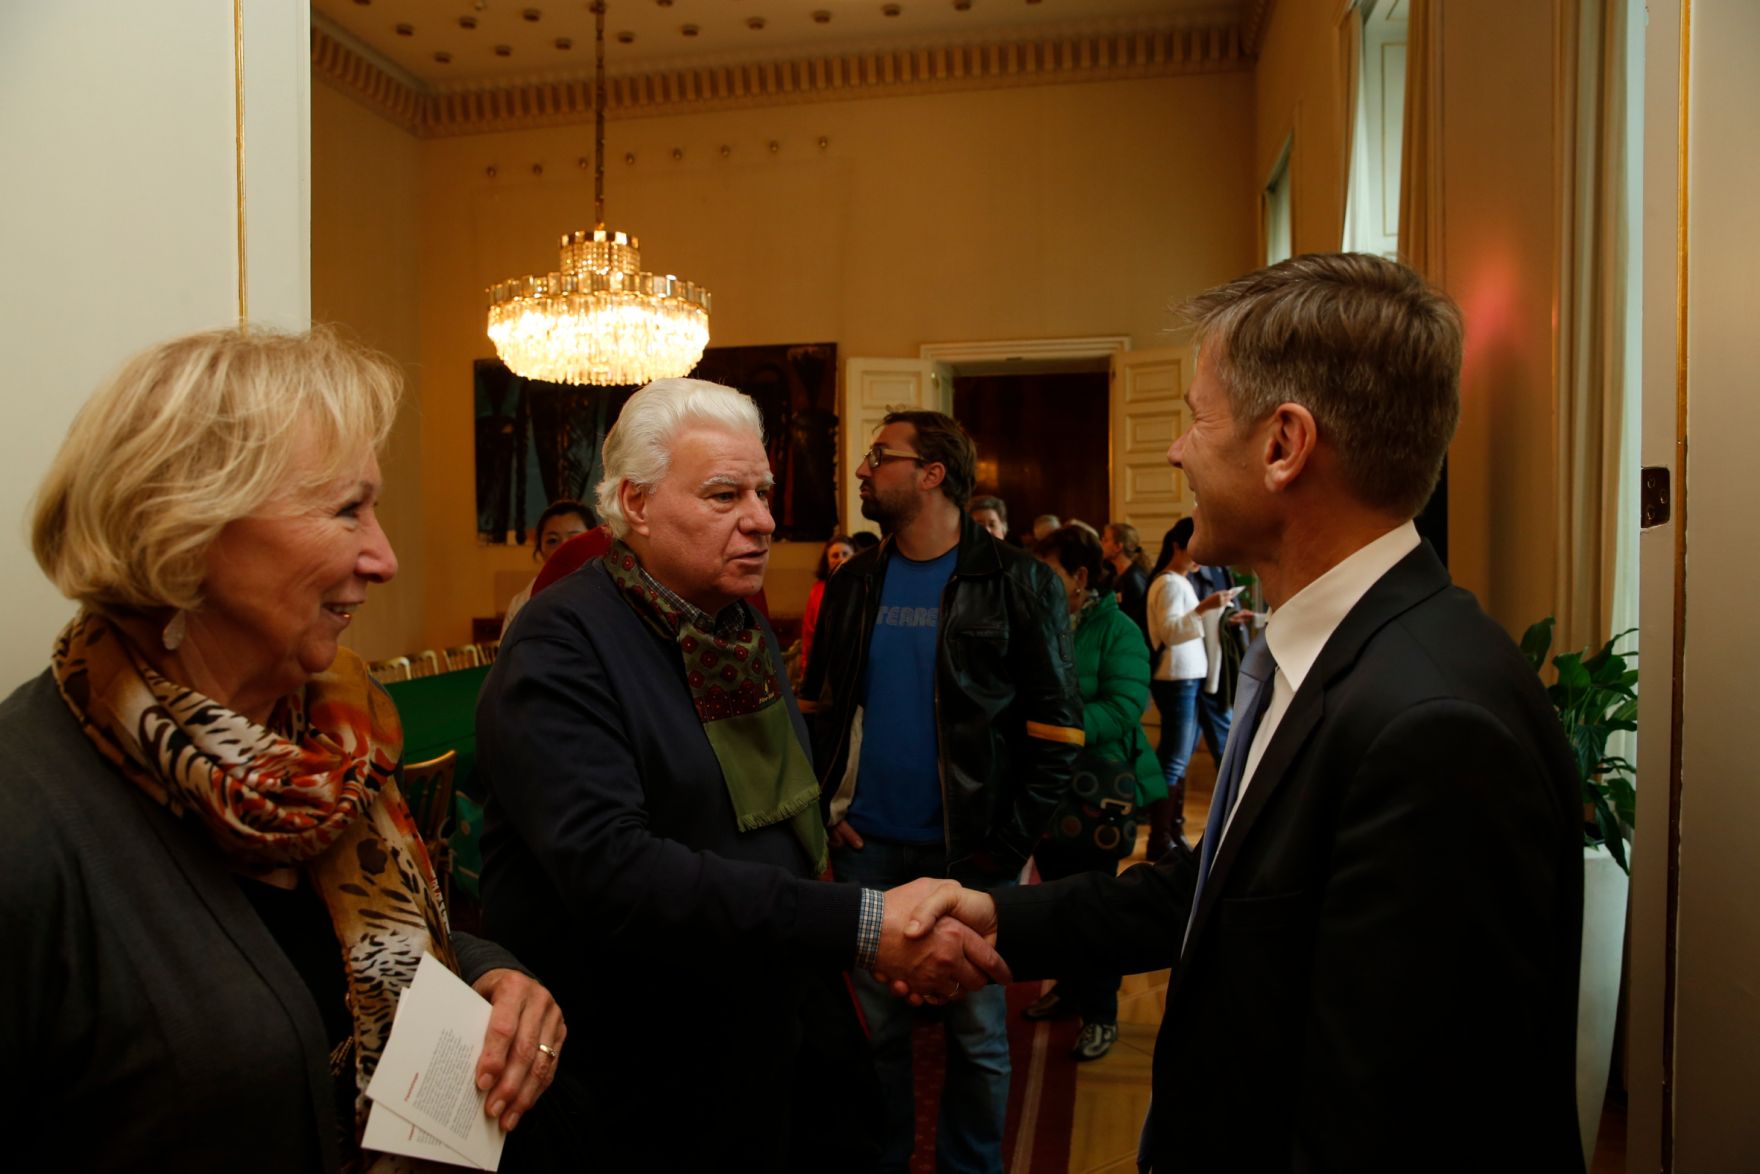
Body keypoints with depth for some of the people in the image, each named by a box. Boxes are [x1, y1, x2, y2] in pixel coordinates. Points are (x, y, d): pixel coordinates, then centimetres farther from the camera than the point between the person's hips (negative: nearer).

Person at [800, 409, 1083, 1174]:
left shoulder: (1018, 583, -7)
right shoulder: (854, 584, 6)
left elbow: (1056, 725, -6)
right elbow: (818, 705, 13)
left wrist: (1012, 842, -9)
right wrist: (825, 809, 3)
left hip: (970, 852, -3)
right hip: (867, 848, 3)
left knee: (977, 1032, 11)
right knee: (876, 1022, 15)